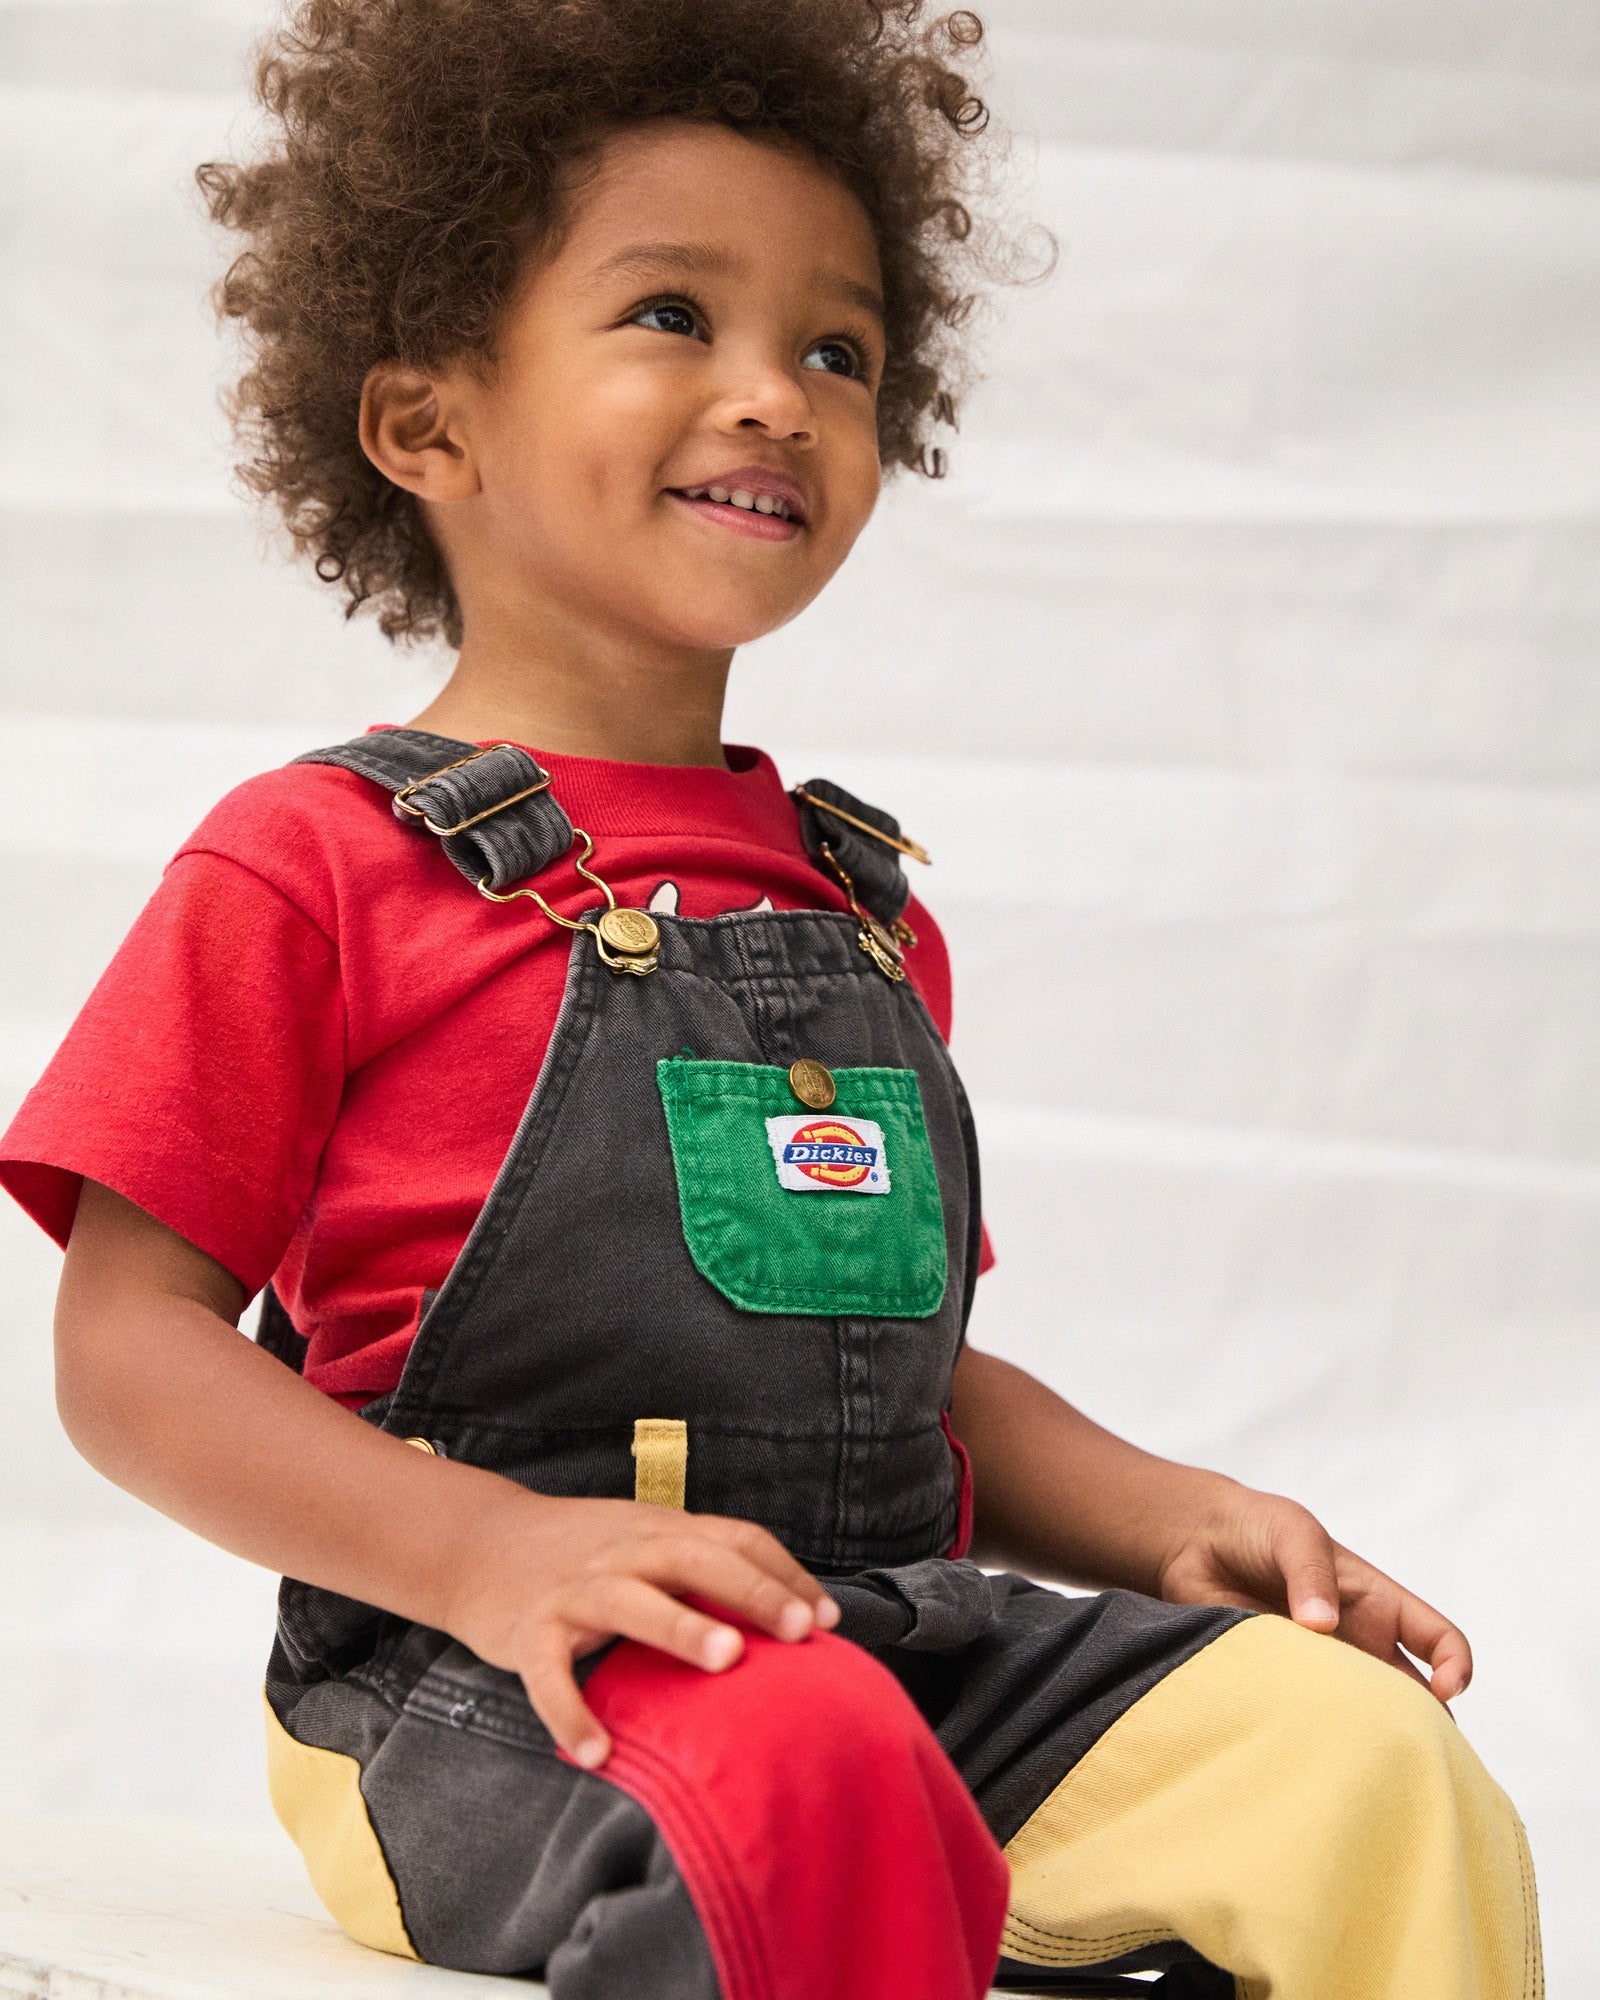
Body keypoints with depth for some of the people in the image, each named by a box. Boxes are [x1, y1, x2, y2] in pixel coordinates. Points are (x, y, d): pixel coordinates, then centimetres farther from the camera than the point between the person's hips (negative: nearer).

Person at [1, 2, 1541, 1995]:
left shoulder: (859, 906, 20)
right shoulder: (317, 863, 0)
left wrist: (1169, 1521, 7)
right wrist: (495, 1553, -20)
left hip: (906, 1640, 6)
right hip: (482, 1688, -6)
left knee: (1365, 1752, -17)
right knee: (795, 1766, -38)